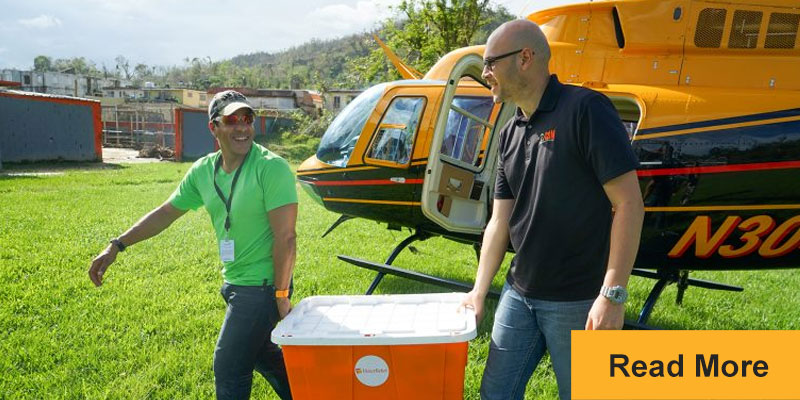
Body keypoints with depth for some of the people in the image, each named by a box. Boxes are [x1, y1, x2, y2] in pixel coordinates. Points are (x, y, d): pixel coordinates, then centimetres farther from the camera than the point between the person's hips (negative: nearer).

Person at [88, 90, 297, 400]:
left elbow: (285, 237, -21)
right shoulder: (203, 170, 2)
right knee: (261, 353, 23)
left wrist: (281, 295, -20)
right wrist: (116, 246, 9)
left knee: (228, 368, 2)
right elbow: (166, 213, 12)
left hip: (261, 286, -7)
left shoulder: (271, 167, -19)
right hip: (235, 282, 7)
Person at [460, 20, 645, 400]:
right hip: (519, 293, 7)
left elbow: (629, 203, -18)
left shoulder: (585, 109, -14)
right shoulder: (509, 134, 8)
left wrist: (613, 294, -21)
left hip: (577, 300, -7)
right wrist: (479, 290, 8)